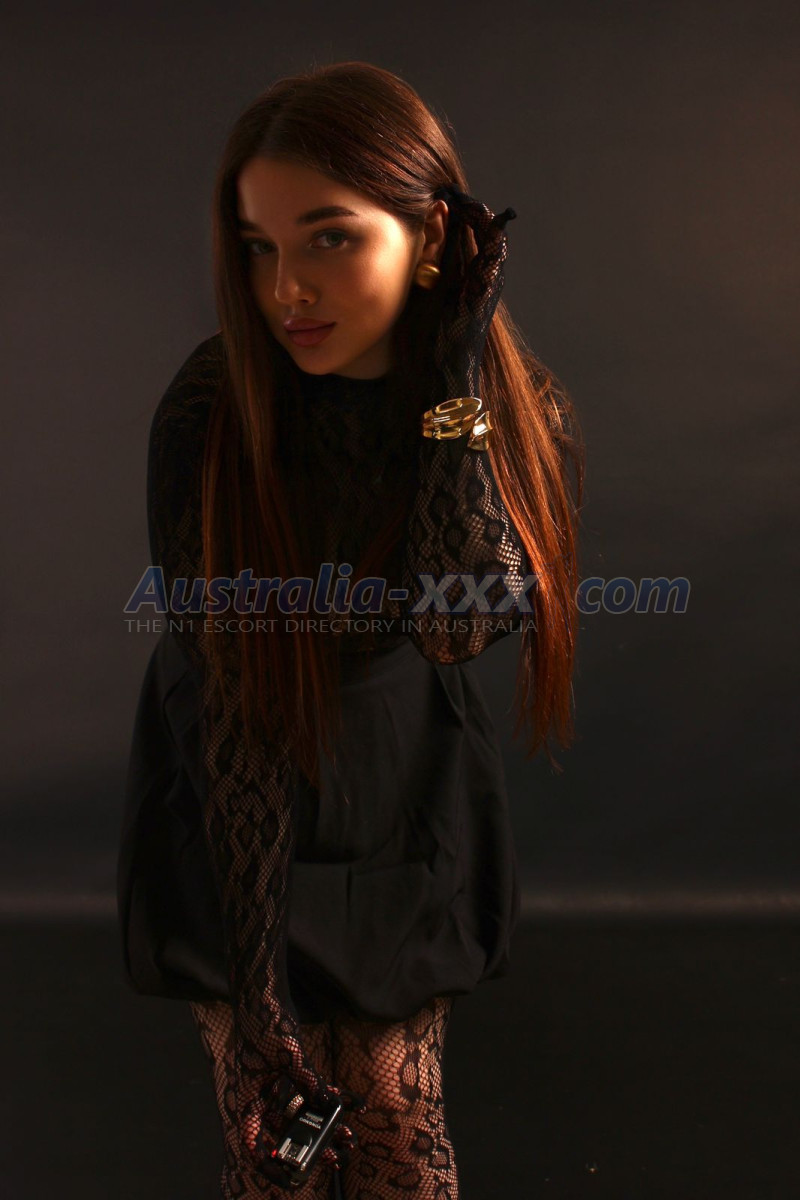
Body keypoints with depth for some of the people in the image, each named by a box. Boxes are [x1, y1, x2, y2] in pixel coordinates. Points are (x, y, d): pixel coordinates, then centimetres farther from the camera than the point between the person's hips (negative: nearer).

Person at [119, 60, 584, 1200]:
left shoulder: (523, 409, -13)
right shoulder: (212, 412, -21)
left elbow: (461, 615, -23)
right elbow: (223, 694, -19)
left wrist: (460, 376, -31)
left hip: (407, 826, 2)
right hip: (242, 834, -1)